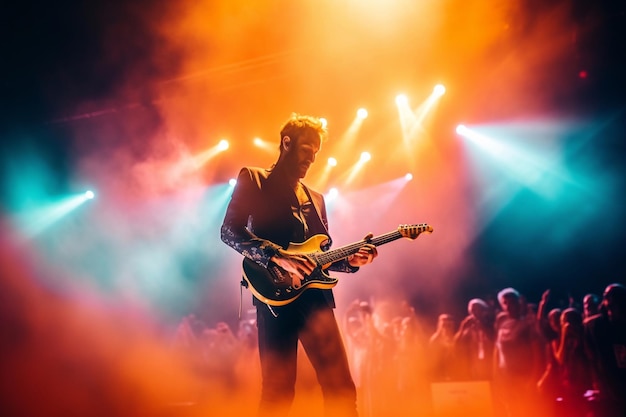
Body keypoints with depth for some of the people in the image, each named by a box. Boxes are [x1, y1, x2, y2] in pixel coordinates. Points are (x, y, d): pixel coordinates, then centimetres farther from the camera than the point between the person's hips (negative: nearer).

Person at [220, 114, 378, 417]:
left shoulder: (315, 197, 24)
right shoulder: (253, 179, 7)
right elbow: (229, 231, -7)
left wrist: (350, 260, 4)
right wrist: (279, 257, -17)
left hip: (315, 296, 6)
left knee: (341, 386, 1)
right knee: (277, 392, -4)